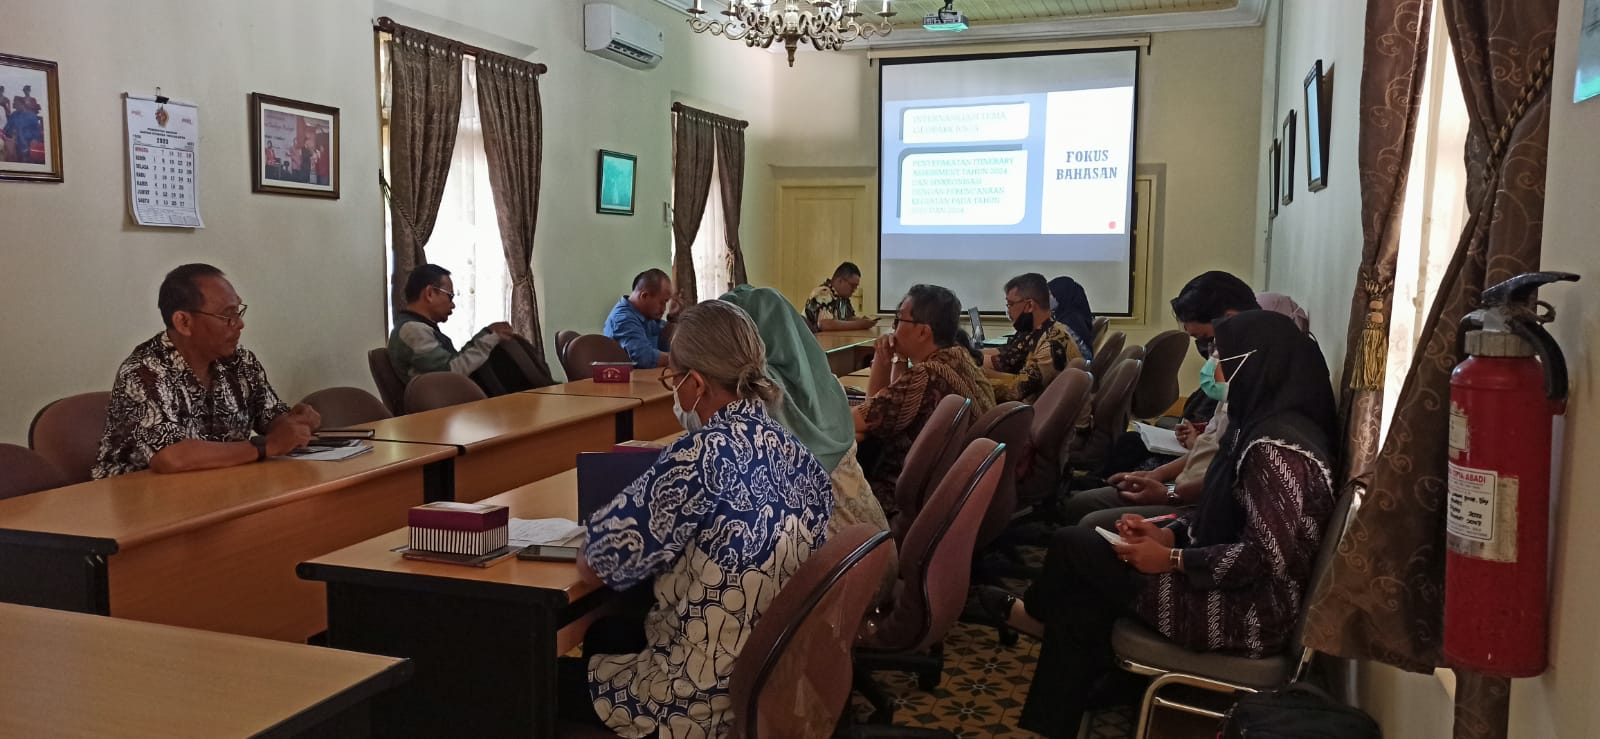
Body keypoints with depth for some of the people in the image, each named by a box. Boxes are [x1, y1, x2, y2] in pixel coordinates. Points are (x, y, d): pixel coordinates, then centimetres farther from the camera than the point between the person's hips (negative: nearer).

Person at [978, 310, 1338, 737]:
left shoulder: (1276, 447, -26)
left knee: (1071, 545, -2)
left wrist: (1172, 559, -17)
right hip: (1243, 594, 10)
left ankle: (1037, 613, 30)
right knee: (1080, 602, 7)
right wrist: (1170, 533, 2)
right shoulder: (1270, 425, 8)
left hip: (1249, 611, -10)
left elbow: (1267, 556, -28)